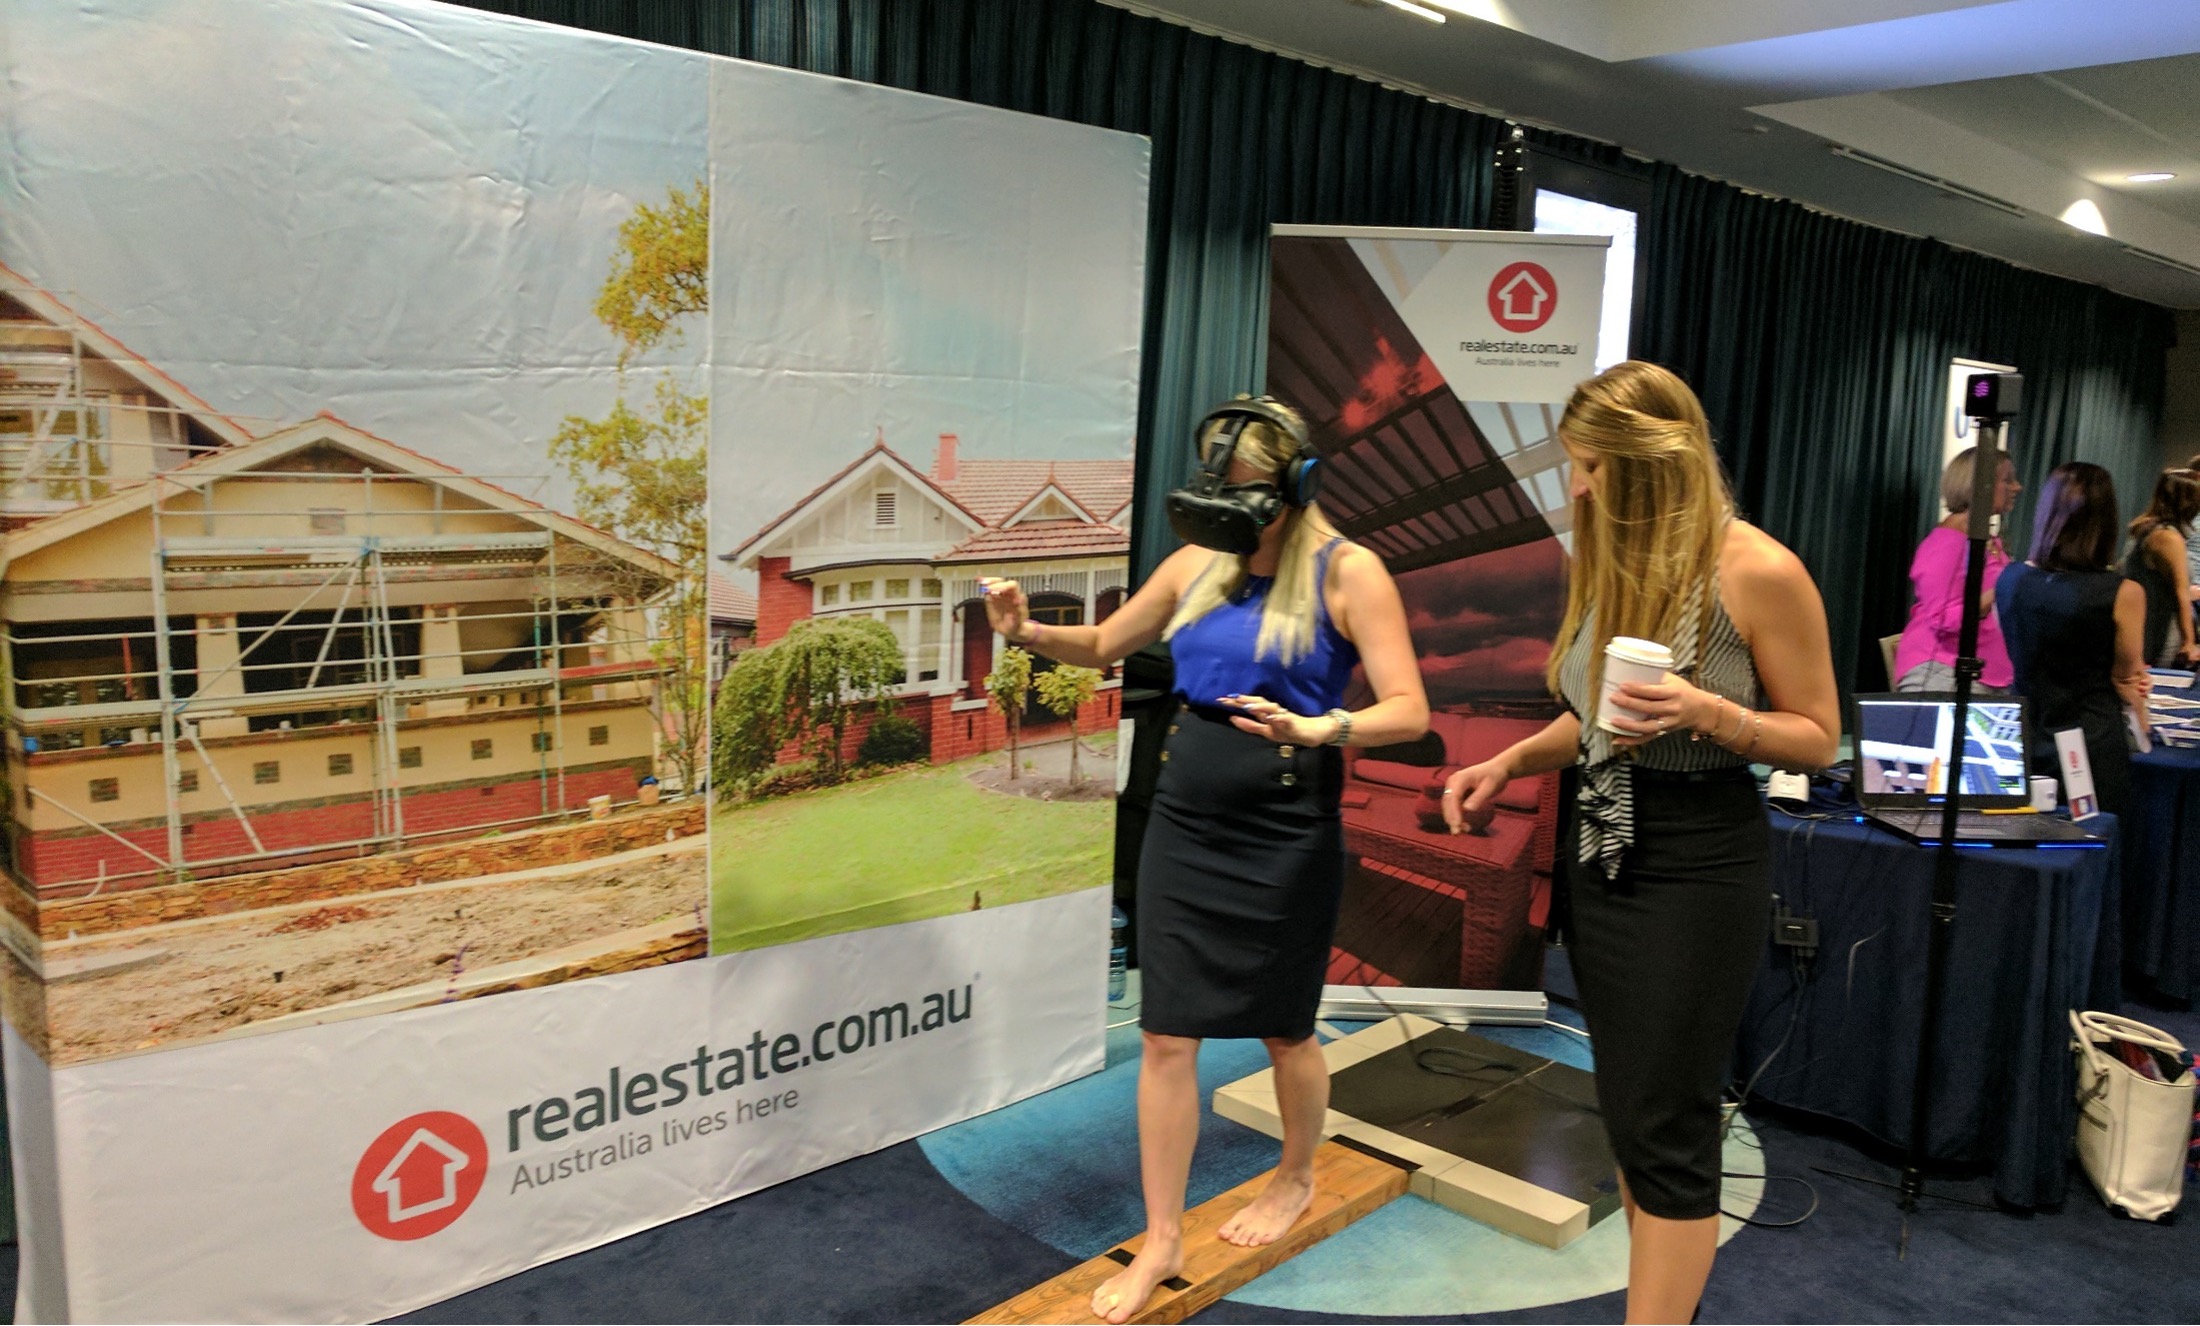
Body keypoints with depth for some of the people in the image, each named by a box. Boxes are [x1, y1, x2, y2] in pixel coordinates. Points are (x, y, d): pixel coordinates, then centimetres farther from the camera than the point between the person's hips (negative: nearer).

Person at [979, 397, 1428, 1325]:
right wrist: (1029, 632, -3)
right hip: (1183, 826, 4)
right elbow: (1105, 645, 16)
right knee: (1166, 1036, 4)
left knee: (1283, 1031, 15)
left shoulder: (1347, 572, -10)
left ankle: (1296, 1178, 44)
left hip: (1286, 839, -3)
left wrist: (1318, 728, -33)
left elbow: (1409, 712, -15)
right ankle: (1162, 1241, 18)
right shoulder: (1197, 564, 3)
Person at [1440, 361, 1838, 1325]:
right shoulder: (1605, 562, 7)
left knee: (1665, 1132, -1)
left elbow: (1817, 739, -7)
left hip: (1698, 867, -7)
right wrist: (1509, 761, 0)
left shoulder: (1758, 573, -14)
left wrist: (1707, 713, -24)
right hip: (1602, 856, 7)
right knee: (1626, 1113, 15)